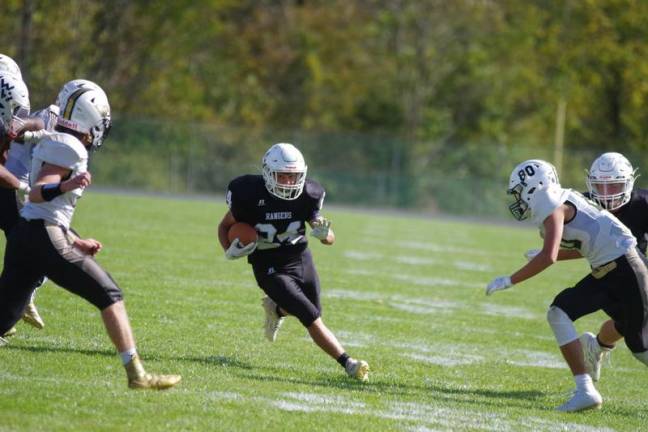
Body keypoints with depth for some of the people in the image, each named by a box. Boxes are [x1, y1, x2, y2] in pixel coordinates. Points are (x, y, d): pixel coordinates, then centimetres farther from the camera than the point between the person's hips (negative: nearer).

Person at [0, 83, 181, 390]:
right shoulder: (69, 148, -9)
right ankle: (136, 374, -6)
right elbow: (37, 194, -20)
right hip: (45, 238, -9)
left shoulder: (52, 144, 20)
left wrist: (75, 243, 29)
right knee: (109, 296, -3)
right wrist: (66, 186, -37)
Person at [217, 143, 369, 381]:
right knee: (312, 320, -15)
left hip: (301, 260, 5)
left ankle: (276, 308, 47)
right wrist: (230, 251, -21)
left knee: (313, 312, 19)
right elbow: (225, 226, -1)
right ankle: (348, 363, -12)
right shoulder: (251, 195, -19)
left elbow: (331, 239, -5)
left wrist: (324, 233, -29)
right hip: (271, 269, -5)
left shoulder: (306, 195, -11)